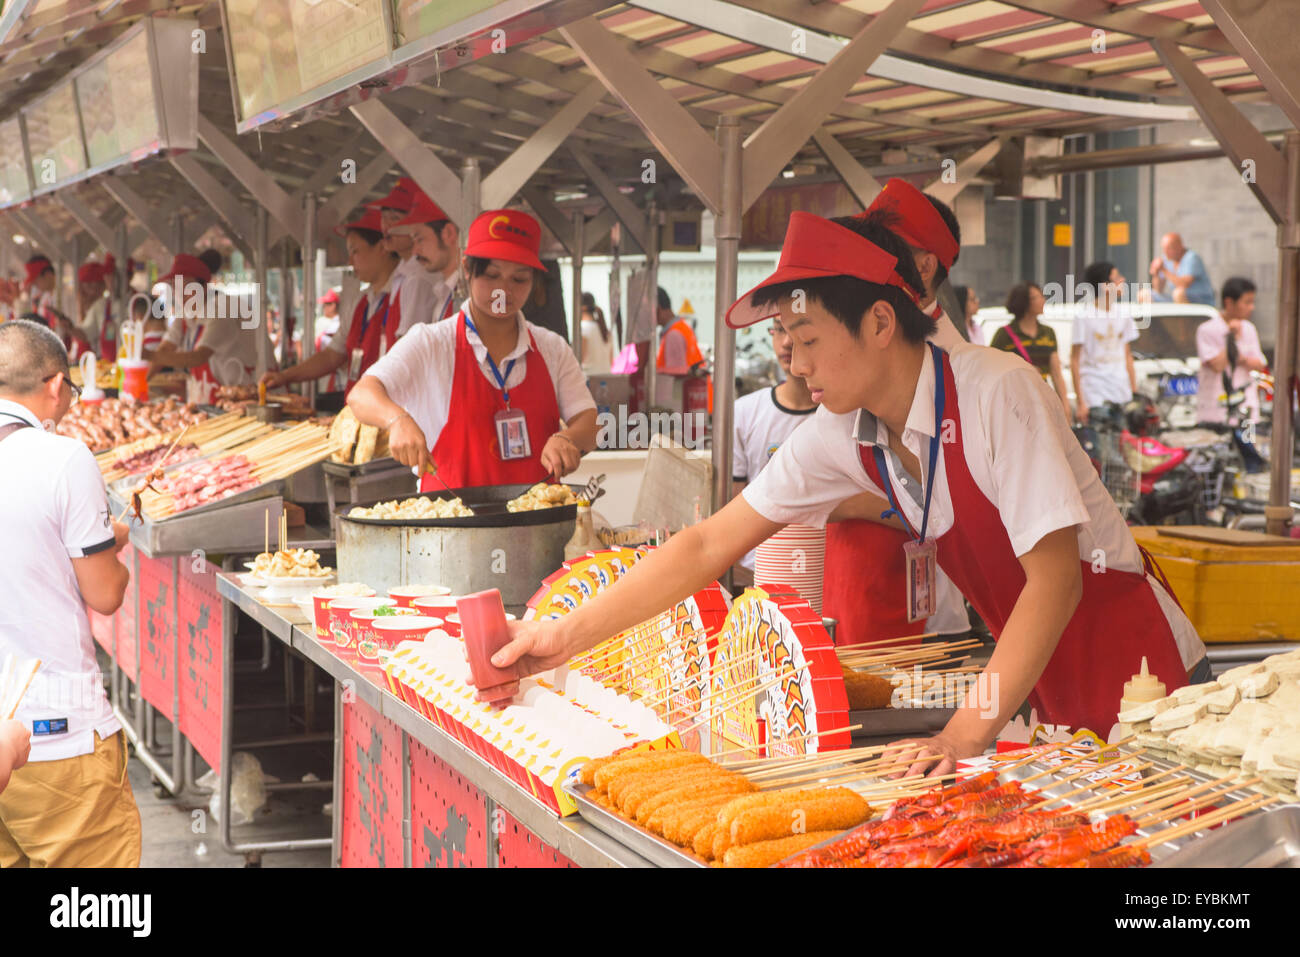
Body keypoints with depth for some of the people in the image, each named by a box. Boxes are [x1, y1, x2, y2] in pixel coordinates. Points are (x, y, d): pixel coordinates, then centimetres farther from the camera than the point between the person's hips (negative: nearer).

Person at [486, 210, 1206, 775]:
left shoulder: (997, 395, -24)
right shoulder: (839, 437, -5)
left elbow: (1055, 580, -25)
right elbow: (708, 546, -2)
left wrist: (966, 735, -29)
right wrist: (567, 636, -7)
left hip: (1142, 685, -5)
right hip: (1046, 693, 6)